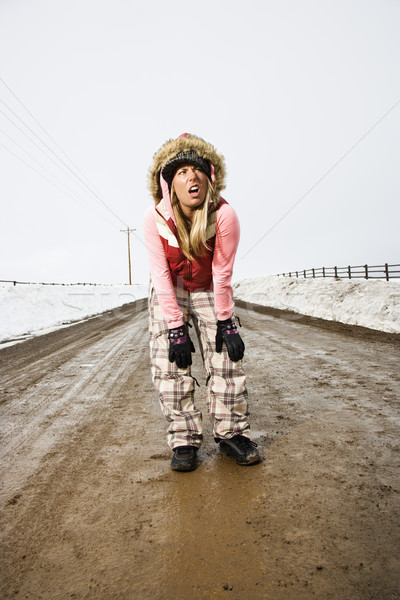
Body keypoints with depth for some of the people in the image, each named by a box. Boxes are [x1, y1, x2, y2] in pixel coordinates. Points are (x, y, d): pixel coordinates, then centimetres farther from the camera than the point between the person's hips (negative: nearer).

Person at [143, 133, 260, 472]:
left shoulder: (224, 215, -25)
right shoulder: (155, 218, -24)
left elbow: (222, 273, -19)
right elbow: (161, 276, -21)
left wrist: (225, 321, -15)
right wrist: (176, 328, -21)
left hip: (208, 291, 0)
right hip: (168, 293, 0)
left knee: (227, 355, -6)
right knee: (169, 362, -9)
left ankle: (232, 433, 8)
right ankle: (184, 440, 3)